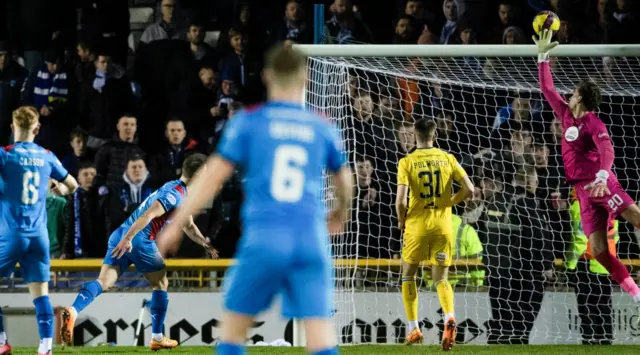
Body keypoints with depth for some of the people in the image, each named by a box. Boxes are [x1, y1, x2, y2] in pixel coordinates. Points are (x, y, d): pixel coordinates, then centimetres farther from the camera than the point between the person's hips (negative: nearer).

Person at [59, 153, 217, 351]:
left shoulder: (181, 193, 24)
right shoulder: (175, 194, -9)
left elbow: (188, 227, 37)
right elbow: (147, 216, -21)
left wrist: (206, 244, 29)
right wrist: (127, 239, -28)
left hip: (120, 236, 8)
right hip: (140, 241, -8)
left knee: (104, 282, -8)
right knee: (161, 284, 12)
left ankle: (73, 311, -33)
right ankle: (157, 338, 17)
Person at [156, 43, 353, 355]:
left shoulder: (249, 121, 4)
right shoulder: (321, 129, 13)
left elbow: (213, 176, -2)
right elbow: (344, 181, 30)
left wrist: (175, 224, 3)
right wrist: (340, 213, 52)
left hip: (263, 238, -2)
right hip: (311, 238, 2)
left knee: (233, 329, 12)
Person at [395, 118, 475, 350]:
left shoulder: (407, 162, -7)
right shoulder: (447, 159, 1)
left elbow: (401, 200, -16)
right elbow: (469, 190, -4)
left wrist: (401, 220, 4)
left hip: (417, 226, -2)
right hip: (443, 225, 2)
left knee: (408, 275, 18)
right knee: (441, 279, 7)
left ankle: (414, 329, 14)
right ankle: (449, 318, -22)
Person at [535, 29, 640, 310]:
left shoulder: (593, 124, -4)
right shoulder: (567, 116, 18)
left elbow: (607, 151, -20)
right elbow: (547, 89, 29)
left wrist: (602, 176, -36)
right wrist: (543, 57, 30)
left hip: (600, 184, -6)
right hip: (583, 191, 6)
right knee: (598, 249, -7)